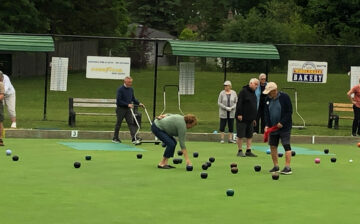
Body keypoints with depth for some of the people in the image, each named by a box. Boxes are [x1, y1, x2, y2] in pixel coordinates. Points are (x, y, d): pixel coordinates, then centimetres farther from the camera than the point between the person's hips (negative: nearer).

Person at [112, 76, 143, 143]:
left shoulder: (131, 89, 7)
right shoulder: (120, 89, -13)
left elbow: (133, 99, 15)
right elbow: (119, 101, -18)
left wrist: (139, 103, -1)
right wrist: (128, 104, -22)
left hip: (128, 109, 5)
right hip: (120, 108, -5)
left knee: (131, 123, -6)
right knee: (118, 124, 5)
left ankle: (134, 138, -13)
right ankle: (115, 138, 17)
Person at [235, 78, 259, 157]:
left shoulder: (253, 93, 16)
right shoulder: (243, 91, -9)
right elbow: (239, 103, -16)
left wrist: (254, 118, 20)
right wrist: (239, 114, -21)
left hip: (250, 119, 8)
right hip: (242, 118, -8)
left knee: (249, 136, 7)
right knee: (240, 135, -3)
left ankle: (248, 151, 11)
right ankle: (240, 151, 4)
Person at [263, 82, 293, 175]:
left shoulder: (284, 97, -11)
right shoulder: (268, 99, 6)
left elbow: (289, 112, -11)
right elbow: (266, 113, 9)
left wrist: (282, 123, -18)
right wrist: (267, 125, -4)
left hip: (284, 127, -6)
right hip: (273, 127, 6)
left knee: (286, 146, -11)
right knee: (273, 146, 7)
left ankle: (287, 167, -13)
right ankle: (276, 166, 16)